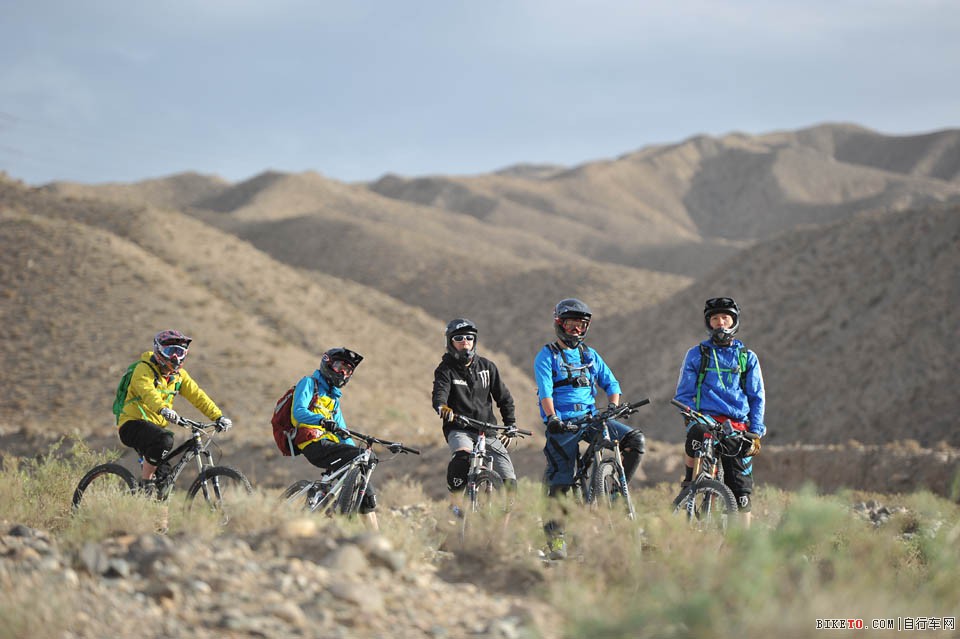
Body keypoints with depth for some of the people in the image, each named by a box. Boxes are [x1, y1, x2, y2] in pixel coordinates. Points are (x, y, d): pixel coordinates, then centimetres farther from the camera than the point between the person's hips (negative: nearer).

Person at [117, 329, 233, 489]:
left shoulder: (179, 375, 8)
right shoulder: (144, 369, -14)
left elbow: (197, 395, 0)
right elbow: (147, 392, -33)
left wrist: (218, 417, -14)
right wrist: (163, 409, -53)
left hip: (156, 425, 8)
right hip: (133, 424, -8)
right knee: (165, 440, -33)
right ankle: (145, 485, -22)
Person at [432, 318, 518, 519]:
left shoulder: (487, 367, 10)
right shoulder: (446, 369, 0)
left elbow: (503, 396, 15)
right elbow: (440, 392, -19)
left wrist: (510, 424, 4)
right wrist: (442, 407, -42)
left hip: (487, 430, 3)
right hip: (459, 429, -3)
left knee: (509, 482, -8)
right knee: (463, 455, -39)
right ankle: (456, 499, -20)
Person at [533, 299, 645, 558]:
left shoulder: (590, 355, 17)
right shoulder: (547, 356, 2)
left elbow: (610, 383, 14)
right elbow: (545, 390, -11)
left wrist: (613, 406, -7)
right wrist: (552, 418, -27)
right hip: (562, 423, -4)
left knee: (635, 439, -15)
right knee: (561, 480, -8)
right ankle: (555, 533, 4)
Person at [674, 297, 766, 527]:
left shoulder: (747, 357, 15)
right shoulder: (696, 355, 12)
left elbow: (757, 397, 14)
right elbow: (683, 394, 9)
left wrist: (756, 432, 1)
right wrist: (691, 421, -9)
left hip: (738, 425, 1)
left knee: (741, 493, -4)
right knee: (696, 437, -38)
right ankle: (689, 483, -14)